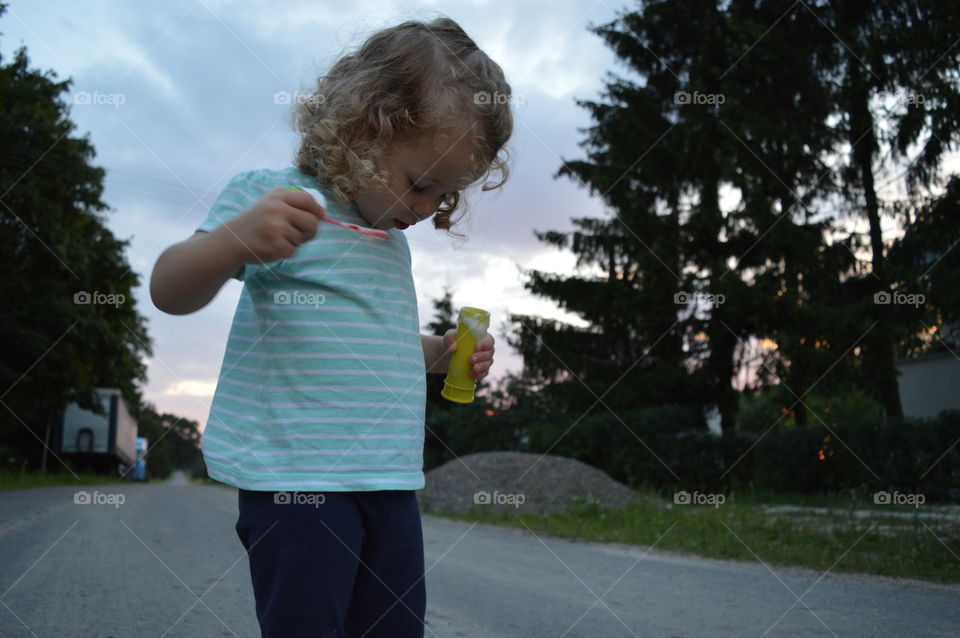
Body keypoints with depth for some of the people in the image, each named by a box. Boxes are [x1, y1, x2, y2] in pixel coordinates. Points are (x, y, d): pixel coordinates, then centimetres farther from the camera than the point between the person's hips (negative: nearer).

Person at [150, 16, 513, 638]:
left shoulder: (393, 239, 19)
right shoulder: (273, 196, -5)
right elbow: (171, 292, -12)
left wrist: (442, 353, 12)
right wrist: (236, 239, -32)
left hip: (391, 480, 8)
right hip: (298, 478, -7)